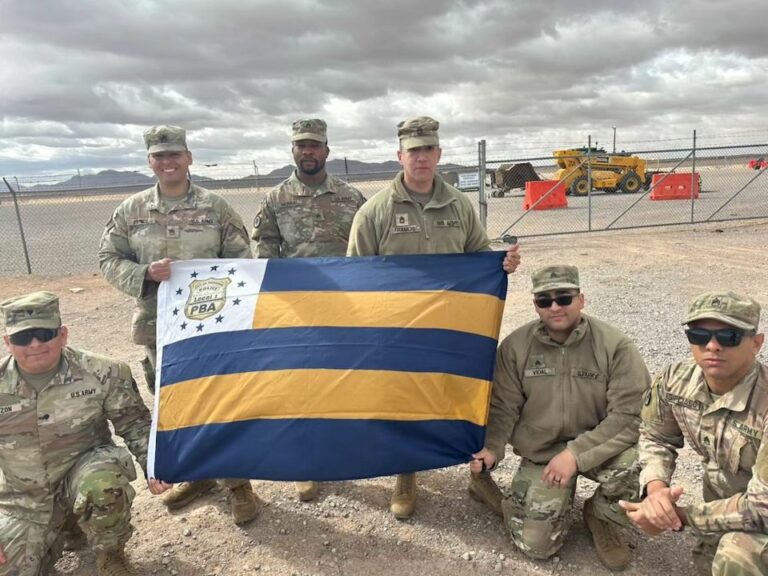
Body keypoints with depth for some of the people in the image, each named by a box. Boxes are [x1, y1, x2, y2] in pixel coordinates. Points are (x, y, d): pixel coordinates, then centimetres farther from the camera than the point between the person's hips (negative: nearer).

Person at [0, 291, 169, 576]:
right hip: (24, 502, 3)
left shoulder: (100, 373, -16)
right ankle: (55, 533, 27)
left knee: (103, 481, -36)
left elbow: (135, 424, -5)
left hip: (84, 475, -2)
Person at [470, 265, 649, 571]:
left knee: (638, 464, -32)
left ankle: (601, 517, 2)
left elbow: (631, 414, -19)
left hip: (598, 447, 0)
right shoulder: (515, 346, -9)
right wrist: (491, 448, -20)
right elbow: (503, 407, -3)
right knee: (536, 545, -8)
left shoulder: (614, 345, -16)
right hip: (540, 453, 0)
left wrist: (577, 453, -25)